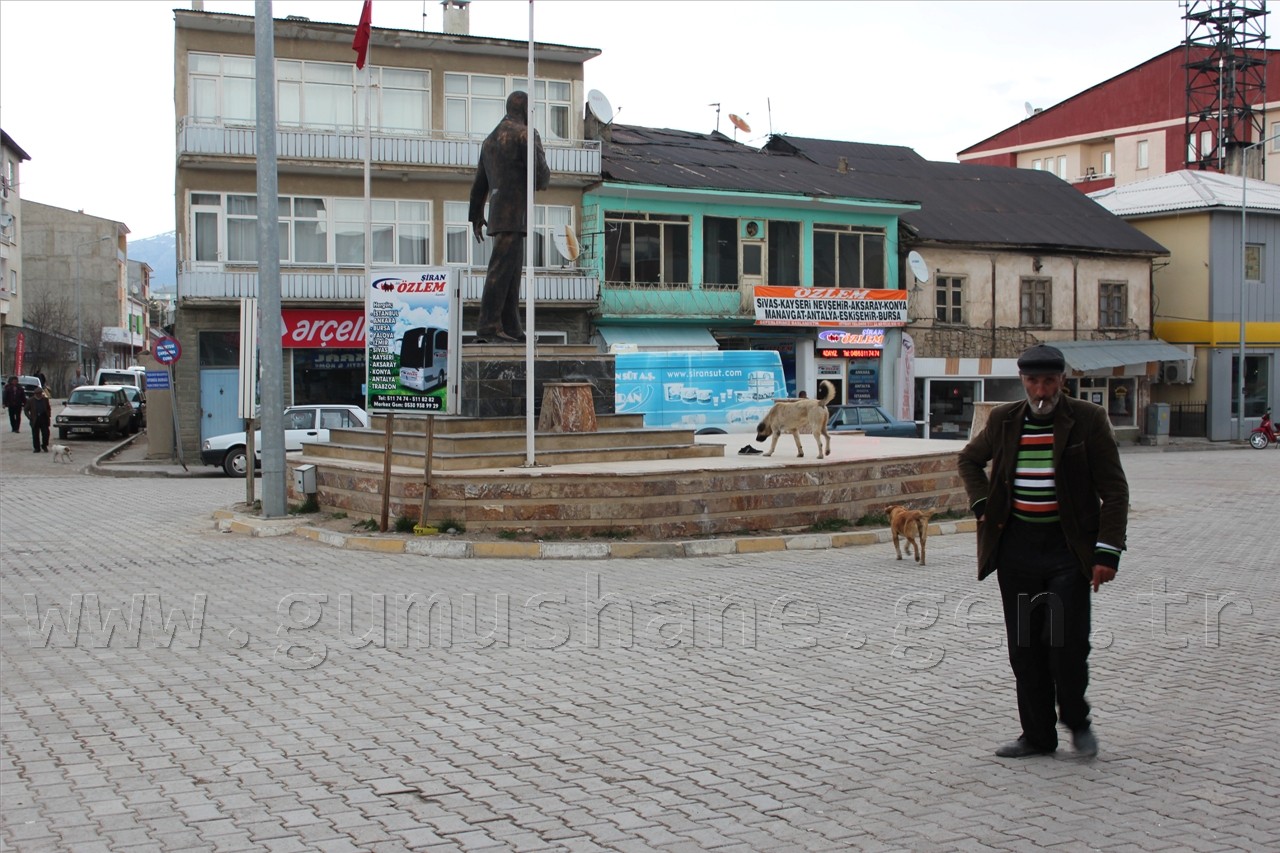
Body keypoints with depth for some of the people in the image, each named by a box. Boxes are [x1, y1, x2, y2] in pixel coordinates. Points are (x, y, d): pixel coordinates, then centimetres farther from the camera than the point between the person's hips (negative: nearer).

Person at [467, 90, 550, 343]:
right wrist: (544, 178, 11)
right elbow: (541, 175, -12)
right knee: (501, 269, -12)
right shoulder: (526, 134, -5)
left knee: (512, 271, 11)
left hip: (498, 212, 8)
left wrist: (475, 216, 30)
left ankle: (511, 327, 11)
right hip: (515, 211, -8)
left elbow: (479, 183, 24)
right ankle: (487, 327, -16)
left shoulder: (490, 139, 21)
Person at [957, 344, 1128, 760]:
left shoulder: (1089, 420, -5)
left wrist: (1107, 552, -10)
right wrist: (982, 504, 8)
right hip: (1016, 547, 4)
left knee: (1067, 643, -6)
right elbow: (970, 459, 24)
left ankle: (1077, 721, 21)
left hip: (1068, 547, -3)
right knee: (1024, 648, 7)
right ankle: (1037, 734, 20)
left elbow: (1114, 490, -3)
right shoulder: (1003, 420, 5)